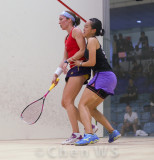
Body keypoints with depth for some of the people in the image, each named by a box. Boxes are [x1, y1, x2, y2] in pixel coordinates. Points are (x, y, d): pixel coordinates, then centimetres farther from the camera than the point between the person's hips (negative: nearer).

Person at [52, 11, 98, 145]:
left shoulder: (76, 31, -2)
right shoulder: (67, 38, 24)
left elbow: (83, 50, -13)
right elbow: (65, 59, 23)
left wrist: (68, 61, -17)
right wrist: (56, 74, 14)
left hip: (80, 68, -9)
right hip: (73, 71, 9)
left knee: (68, 101, -16)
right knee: (65, 103, 4)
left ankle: (76, 134, -17)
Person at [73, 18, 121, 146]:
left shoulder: (92, 40, -7)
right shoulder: (93, 41, 22)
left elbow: (92, 62, -16)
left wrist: (80, 63, 4)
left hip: (103, 77, -10)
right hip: (109, 78, 10)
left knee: (83, 105, -15)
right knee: (91, 108, 17)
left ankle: (89, 134, -33)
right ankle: (113, 132, 16)